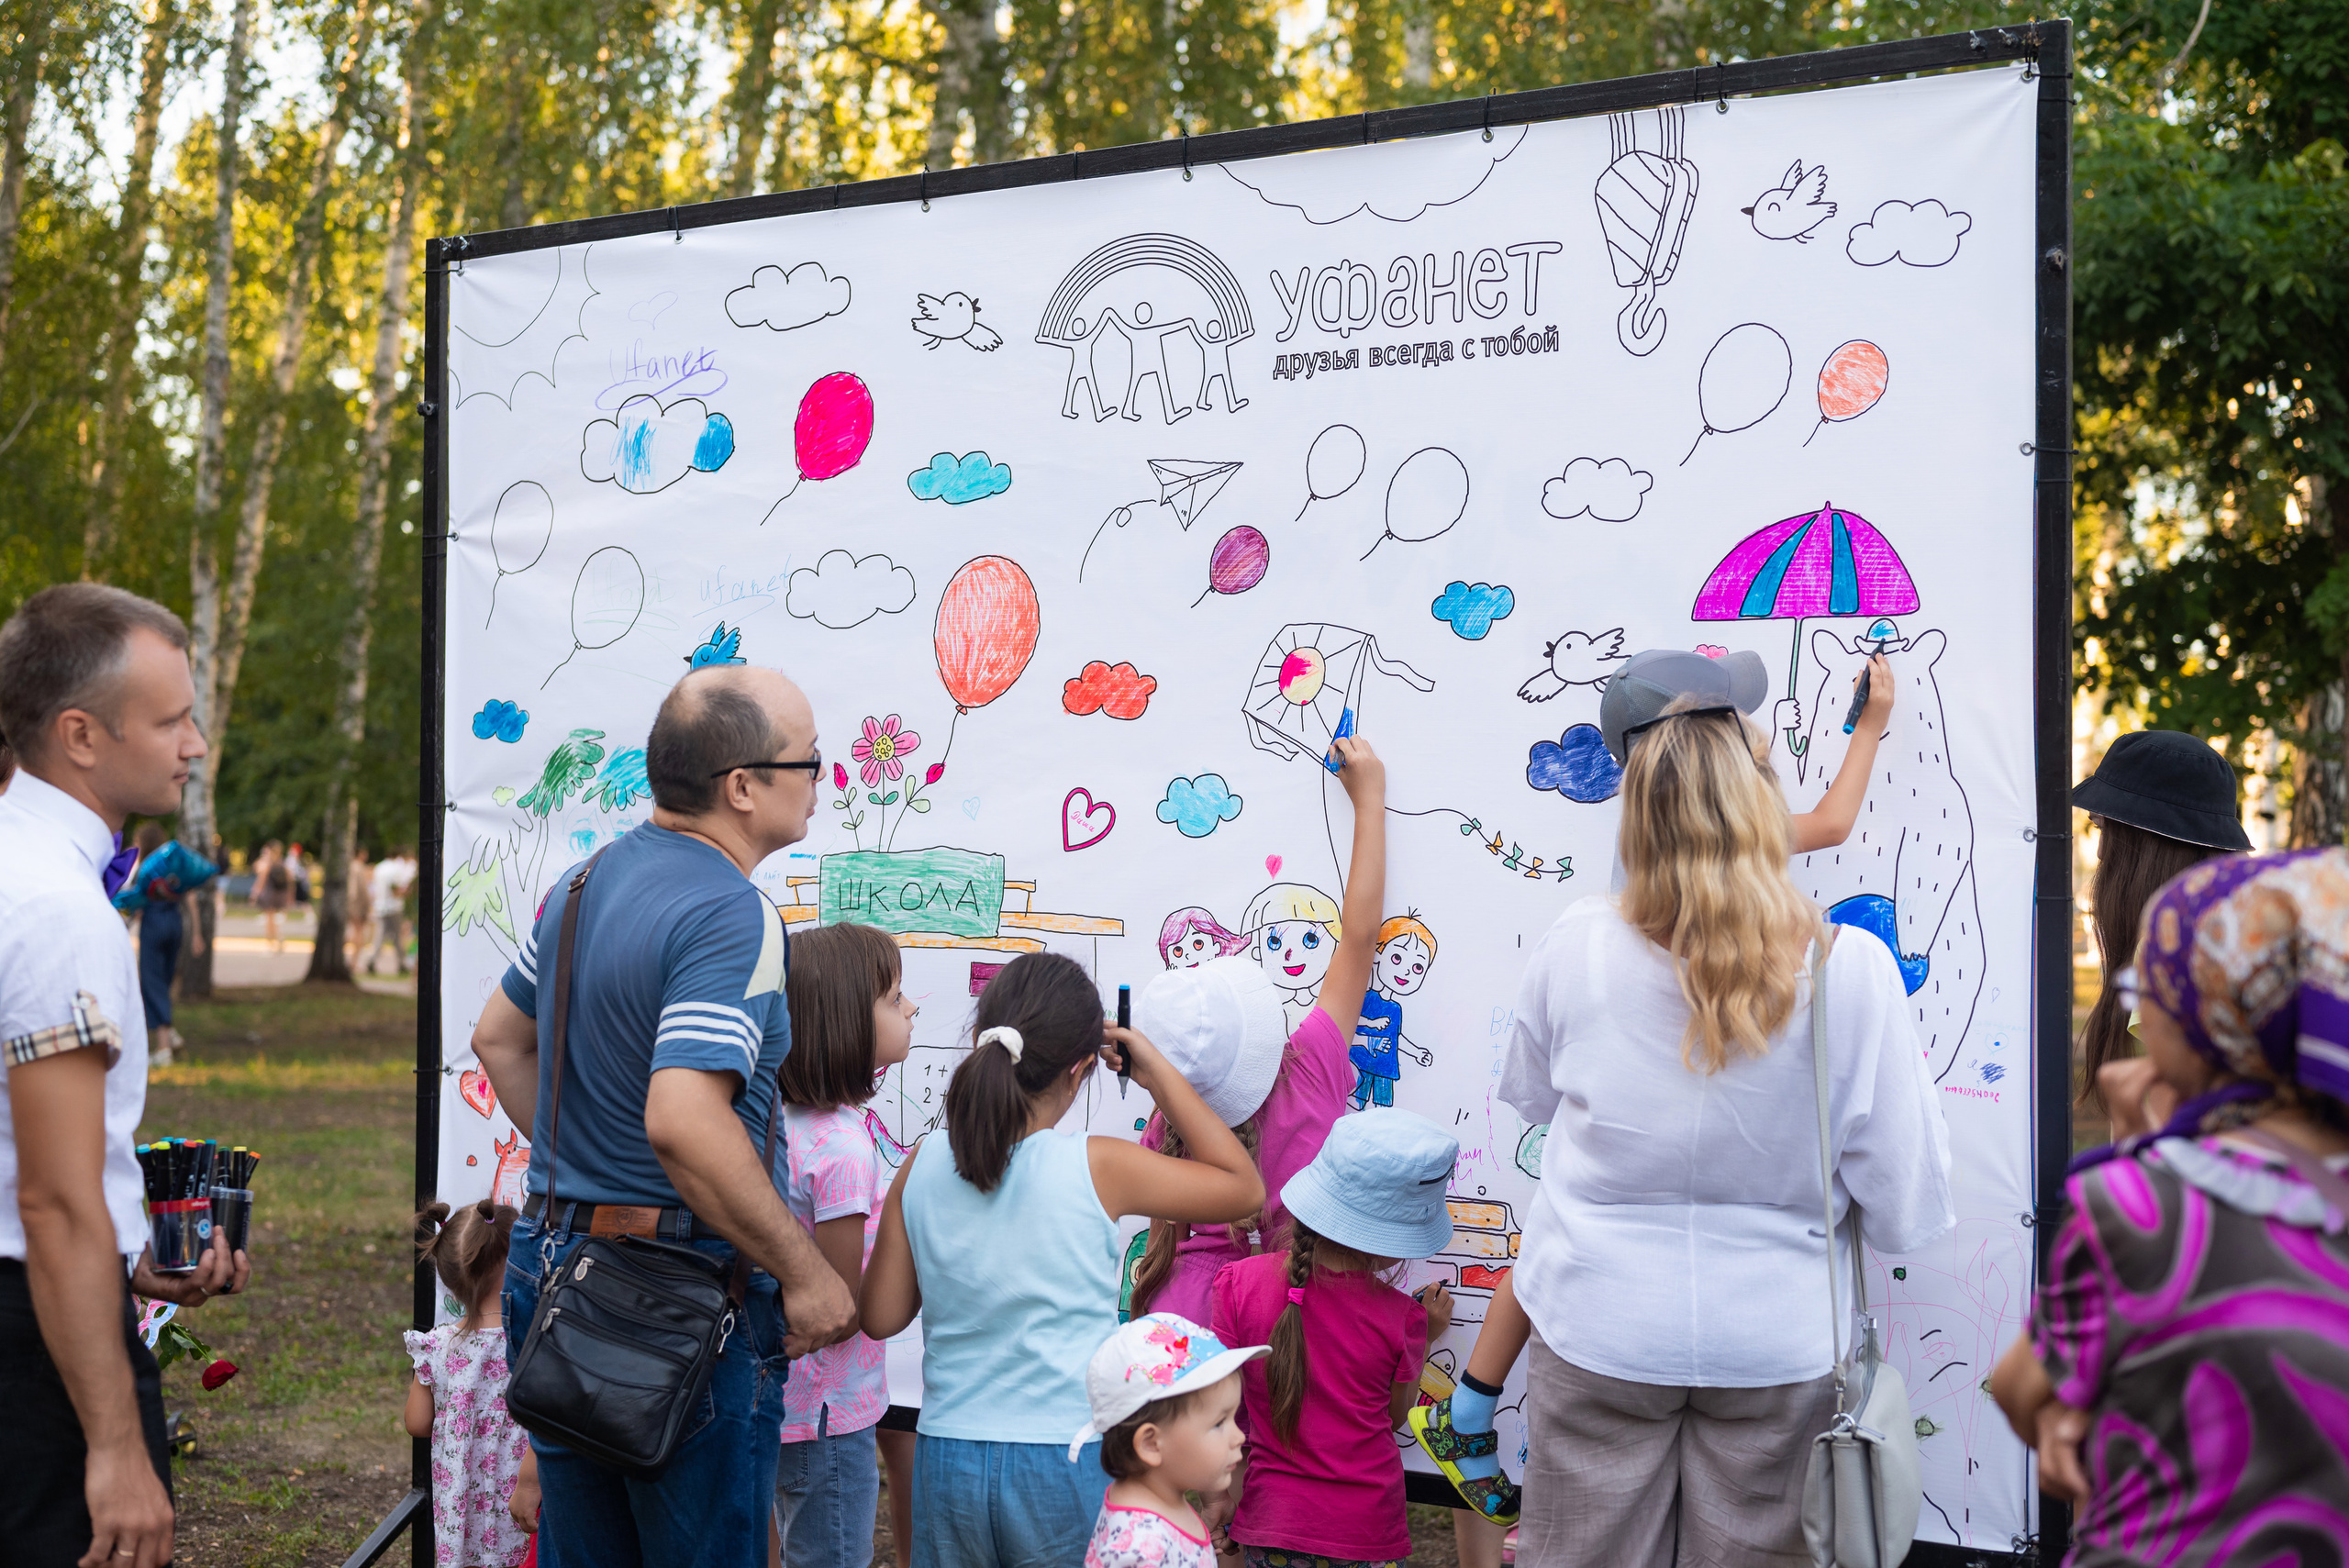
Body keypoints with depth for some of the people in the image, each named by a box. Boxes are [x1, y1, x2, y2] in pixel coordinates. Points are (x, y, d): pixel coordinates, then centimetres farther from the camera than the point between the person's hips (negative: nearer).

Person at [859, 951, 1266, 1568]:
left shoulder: (922, 1165, -2)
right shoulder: (1096, 1168, -13)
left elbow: (881, 1317, 4)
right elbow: (1245, 1188, 0)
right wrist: (1158, 1074, 2)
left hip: (947, 1460, 4)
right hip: (1065, 1463, -3)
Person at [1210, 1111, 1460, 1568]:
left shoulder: (1241, 1283, -11)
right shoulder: (1399, 1317, -14)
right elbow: (1394, 1415, 2)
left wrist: (1222, 1489, 8)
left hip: (1271, 1519, 2)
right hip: (1367, 1529, -2)